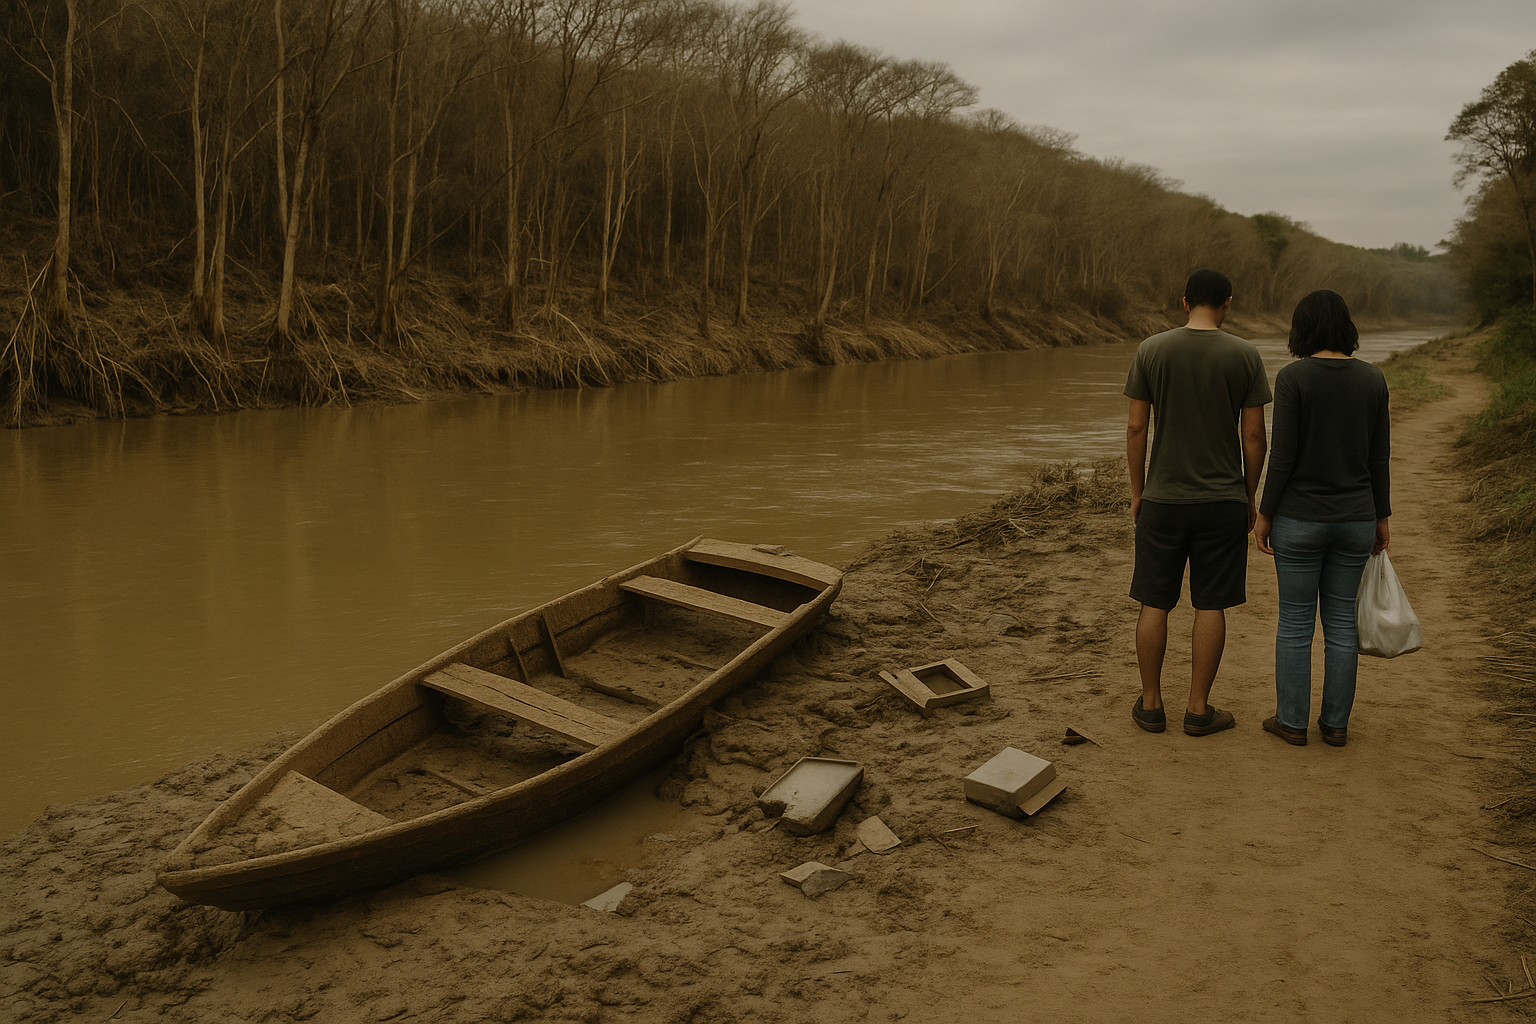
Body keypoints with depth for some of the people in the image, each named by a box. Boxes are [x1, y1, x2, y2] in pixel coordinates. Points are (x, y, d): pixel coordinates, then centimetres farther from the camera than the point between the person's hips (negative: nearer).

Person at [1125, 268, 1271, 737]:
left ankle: (1150, 704, 16)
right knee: (1211, 605, 7)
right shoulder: (1245, 355, -3)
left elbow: (1136, 427, -3)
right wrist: (1249, 498, 8)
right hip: (1223, 500, 0)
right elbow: (1253, 437, -3)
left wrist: (1137, 492, 6)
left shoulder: (1150, 350, -3)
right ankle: (1199, 709, 13)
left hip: (1162, 499, 0)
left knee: (1155, 603, 9)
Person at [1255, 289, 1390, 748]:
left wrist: (1265, 514, -4)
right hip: (1355, 518, 4)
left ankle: (1292, 720, 16)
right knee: (1341, 620, 13)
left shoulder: (1292, 378, -12)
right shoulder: (1372, 378, 0)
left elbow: (1283, 456, -14)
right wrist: (1381, 517, 12)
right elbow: (1379, 456, 3)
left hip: (1300, 517, -4)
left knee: (1295, 620, 8)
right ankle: (1335, 723, 20)